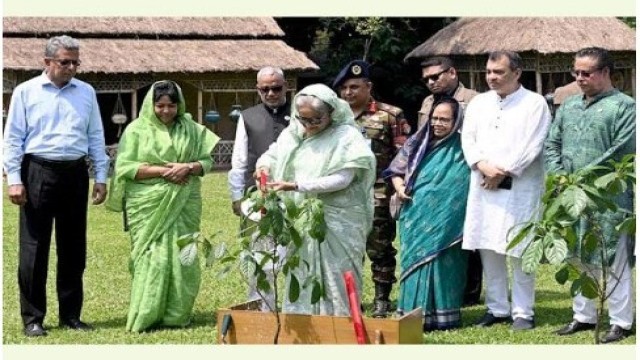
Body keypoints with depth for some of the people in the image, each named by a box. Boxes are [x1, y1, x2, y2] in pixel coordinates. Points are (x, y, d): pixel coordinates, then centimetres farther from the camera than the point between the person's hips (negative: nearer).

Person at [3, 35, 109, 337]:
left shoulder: (86, 92, 10)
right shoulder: (26, 91, 2)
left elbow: (96, 137, 13)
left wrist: (101, 177, 7)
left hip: (75, 174, 3)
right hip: (38, 172, -3)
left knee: (74, 248, 9)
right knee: (34, 248, -2)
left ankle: (70, 314, 19)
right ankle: (32, 317, 5)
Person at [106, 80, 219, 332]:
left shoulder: (191, 129, 11)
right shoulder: (137, 130, 2)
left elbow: (207, 160, 11)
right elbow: (125, 167, -5)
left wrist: (188, 167, -10)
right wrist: (162, 171, -12)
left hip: (183, 204, 3)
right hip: (148, 205, -3)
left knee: (182, 258, -1)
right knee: (152, 258, -9)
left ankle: (177, 315, 7)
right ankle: (145, 317, -4)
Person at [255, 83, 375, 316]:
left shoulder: (347, 137, -11)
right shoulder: (294, 133, 7)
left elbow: (342, 179, -18)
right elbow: (273, 153, 18)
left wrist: (296, 186, -23)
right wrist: (264, 165, -8)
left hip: (337, 222, -6)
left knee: (335, 280, -3)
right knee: (301, 279, 10)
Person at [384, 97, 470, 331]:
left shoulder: (462, 150, -2)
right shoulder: (419, 143, 11)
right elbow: (396, 171, 18)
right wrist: (399, 186, -1)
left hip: (444, 221, -4)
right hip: (416, 217, 4)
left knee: (441, 262, -5)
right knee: (416, 261, 6)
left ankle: (442, 315, 1)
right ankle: (413, 314, 11)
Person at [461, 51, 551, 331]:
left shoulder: (534, 103, 0)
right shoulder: (478, 103, 15)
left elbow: (531, 146, -8)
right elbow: (468, 139, 9)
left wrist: (504, 172, -12)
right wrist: (483, 165, -9)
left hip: (519, 188, -5)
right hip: (483, 187, 5)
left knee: (519, 251, -3)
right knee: (488, 249, 6)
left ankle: (523, 312, 3)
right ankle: (497, 308, 15)